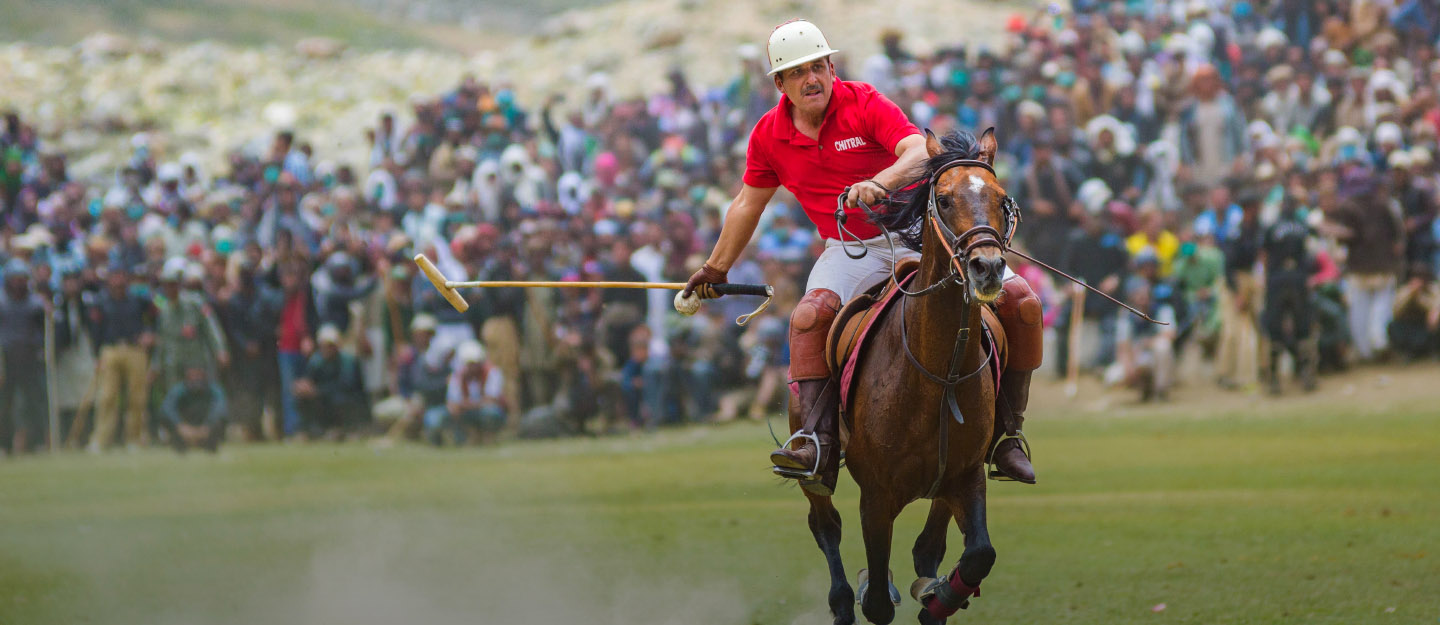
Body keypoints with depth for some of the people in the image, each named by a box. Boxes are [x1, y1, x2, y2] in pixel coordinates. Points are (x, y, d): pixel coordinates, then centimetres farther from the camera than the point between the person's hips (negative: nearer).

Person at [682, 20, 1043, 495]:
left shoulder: (864, 104, -11)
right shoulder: (769, 136, 2)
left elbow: (921, 152, -27)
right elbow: (748, 204, 19)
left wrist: (880, 182, -47)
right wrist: (716, 269, 27)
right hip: (851, 250, 2)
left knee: (1020, 299, -18)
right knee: (808, 318, -32)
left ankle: (1006, 432, -6)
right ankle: (820, 443, -35)